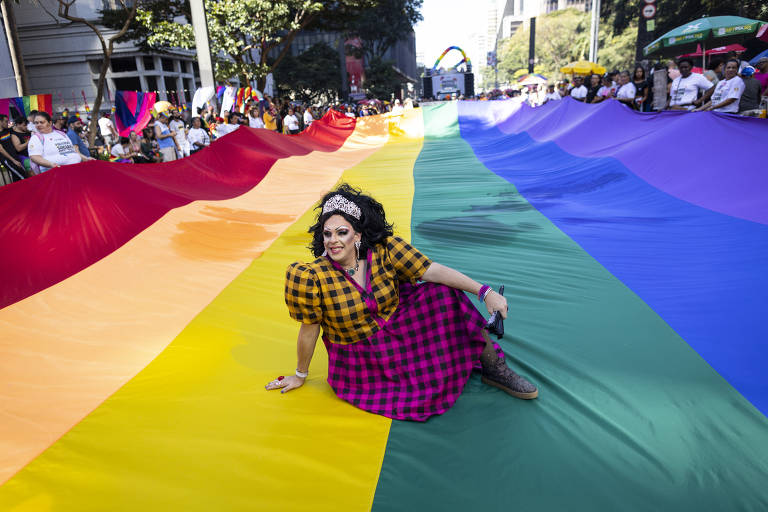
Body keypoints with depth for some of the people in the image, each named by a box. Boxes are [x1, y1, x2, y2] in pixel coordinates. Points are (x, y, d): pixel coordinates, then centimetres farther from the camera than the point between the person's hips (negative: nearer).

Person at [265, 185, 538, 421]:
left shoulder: (384, 250, -15)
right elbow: (309, 329, -11)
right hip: (362, 360, -2)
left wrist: (485, 292, -28)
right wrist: (300, 375, 0)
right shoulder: (313, 277, -21)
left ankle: (493, 367, -4)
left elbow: (433, 270, -20)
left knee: (444, 295, -21)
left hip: (401, 329, 3)